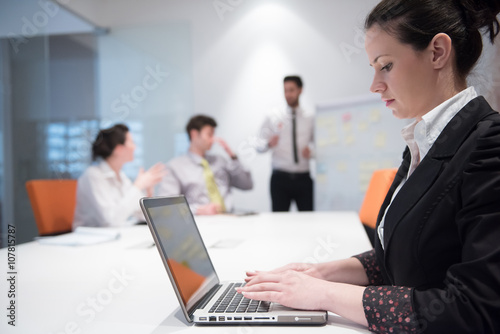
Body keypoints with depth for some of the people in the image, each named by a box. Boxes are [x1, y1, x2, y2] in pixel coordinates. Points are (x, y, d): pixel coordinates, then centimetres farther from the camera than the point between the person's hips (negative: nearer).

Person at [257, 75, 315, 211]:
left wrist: (312, 151, -13)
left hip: (303, 178, 1)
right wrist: (268, 144, -23)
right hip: (280, 178, -1)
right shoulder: (273, 119, 8)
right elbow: (259, 146, -1)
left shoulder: (310, 120, 11)